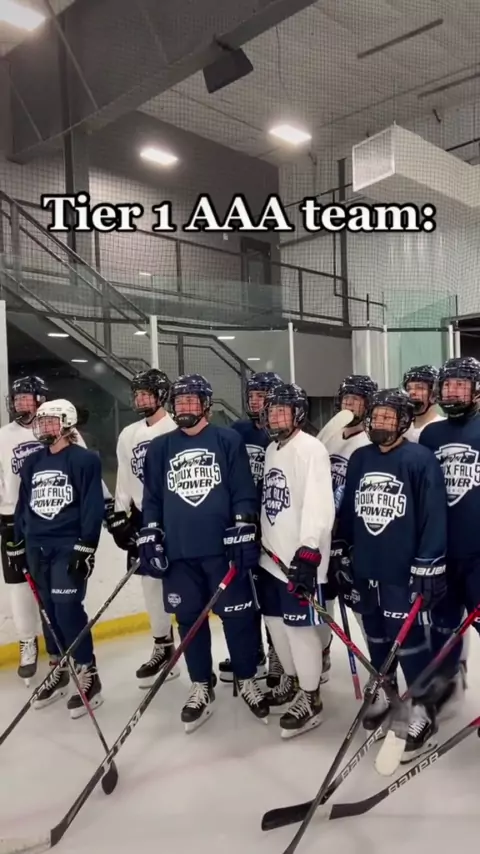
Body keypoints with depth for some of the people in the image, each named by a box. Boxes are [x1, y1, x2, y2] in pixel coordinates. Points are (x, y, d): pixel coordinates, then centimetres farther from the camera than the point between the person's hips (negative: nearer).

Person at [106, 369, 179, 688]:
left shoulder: (177, 431, -11)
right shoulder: (129, 434, 10)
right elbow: (124, 478, 14)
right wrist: (119, 515, 9)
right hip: (142, 518, 7)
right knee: (151, 583, 13)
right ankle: (163, 646, 27)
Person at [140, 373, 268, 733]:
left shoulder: (228, 440, 0)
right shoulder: (159, 448, 9)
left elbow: (244, 492, -3)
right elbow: (151, 498, 12)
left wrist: (244, 533, -10)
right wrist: (150, 537, 5)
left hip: (223, 547, -3)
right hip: (178, 552, 3)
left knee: (238, 616, 5)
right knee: (190, 620, 11)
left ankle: (247, 680, 26)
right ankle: (202, 688, 27)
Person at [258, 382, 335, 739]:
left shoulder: (311, 449, -15)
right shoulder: (271, 450, 13)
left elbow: (319, 505, -24)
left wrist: (309, 552, -30)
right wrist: (256, 542, 20)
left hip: (299, 557, -9)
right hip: (271, 555, 9)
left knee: (299, 626, -2)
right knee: (275, 621, 17)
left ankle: (310, 698, 16)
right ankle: (292, 680, 38)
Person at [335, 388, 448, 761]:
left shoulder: (421, 459, -10)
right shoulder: (358, 459, 7)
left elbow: (434, 516, -13)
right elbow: (347, 510, 14)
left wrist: (427, 568, -14)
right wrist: (342, 555, 15)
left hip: (404, 571, -5)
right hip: (364, 568, 6)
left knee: (409, 640, -1)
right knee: (376, 636, 18)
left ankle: (422, 713, 16)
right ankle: (383, 692, 38)